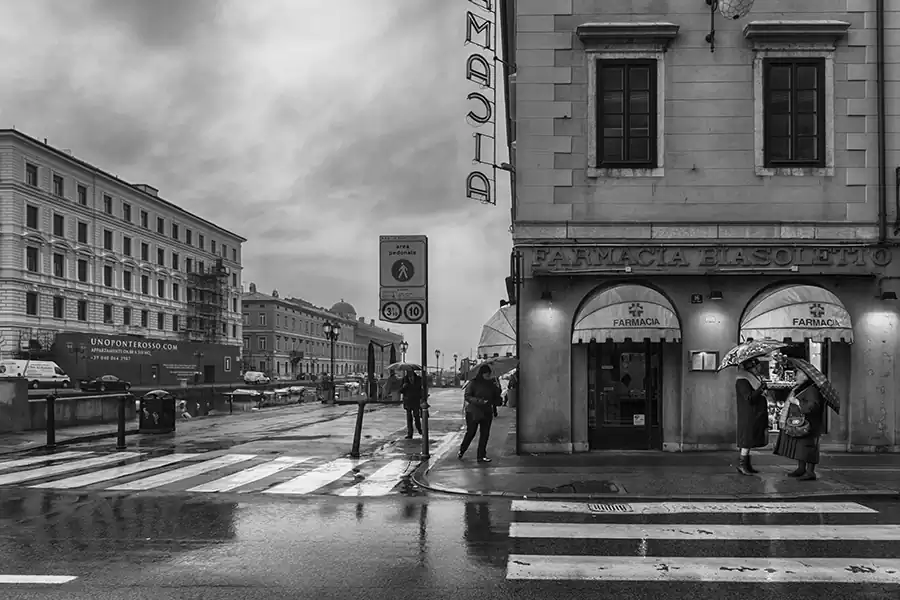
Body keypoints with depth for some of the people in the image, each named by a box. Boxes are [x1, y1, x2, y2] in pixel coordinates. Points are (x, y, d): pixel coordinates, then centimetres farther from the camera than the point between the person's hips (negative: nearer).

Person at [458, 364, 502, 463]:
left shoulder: (491, 384, 8)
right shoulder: (473, 383, -6)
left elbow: (496, 398, 18)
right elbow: (467, 396, -11)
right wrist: (478, 401, -24)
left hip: (487, 413, 5)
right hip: (473, 412, -5)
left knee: (485, 434, 1)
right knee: (470, 432, 0)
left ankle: (481, 456, 7)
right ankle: (461, 452, 20)